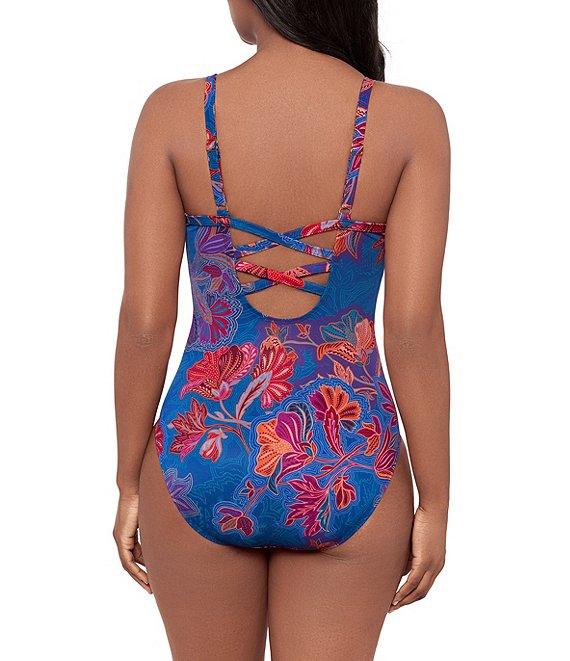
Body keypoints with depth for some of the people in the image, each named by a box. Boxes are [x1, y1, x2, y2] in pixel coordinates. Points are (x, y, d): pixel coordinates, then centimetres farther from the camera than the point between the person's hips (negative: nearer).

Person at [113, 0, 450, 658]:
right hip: (347, 470, 0)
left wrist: (130, 484, 4)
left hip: (203, 459, 1)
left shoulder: (173, 112, -9)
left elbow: (144, 321, -8)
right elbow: (414, 328, -13)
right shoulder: (410, 119, -10)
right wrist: (435, 503, -3)